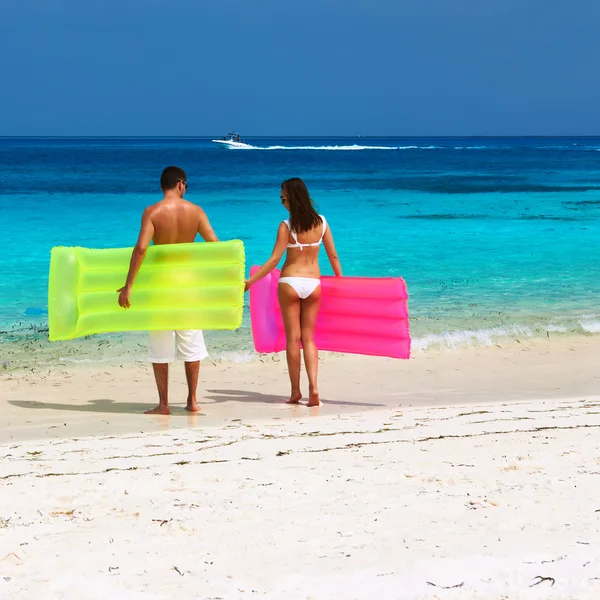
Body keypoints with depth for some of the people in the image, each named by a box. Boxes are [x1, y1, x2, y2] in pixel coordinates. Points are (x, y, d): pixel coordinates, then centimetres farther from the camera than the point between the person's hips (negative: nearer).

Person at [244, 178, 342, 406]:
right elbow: (333, 256, 5)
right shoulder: (321, 222, 1)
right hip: (313, 283, 3)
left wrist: (249, 281, -9)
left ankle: (295, 392, 10)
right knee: (308, 337, 9)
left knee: (293, 338, 6)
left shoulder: (286, 226, -11)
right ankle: (313, 387, -6)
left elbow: (274, 260, -14)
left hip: (289, 282, -3)